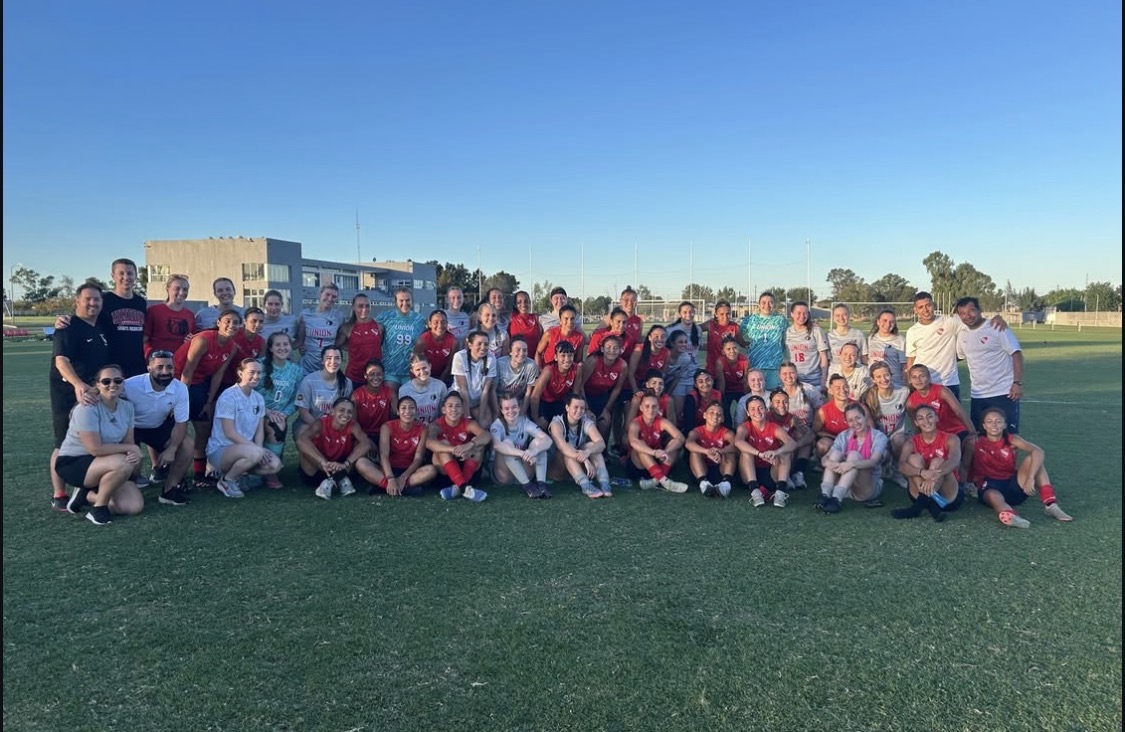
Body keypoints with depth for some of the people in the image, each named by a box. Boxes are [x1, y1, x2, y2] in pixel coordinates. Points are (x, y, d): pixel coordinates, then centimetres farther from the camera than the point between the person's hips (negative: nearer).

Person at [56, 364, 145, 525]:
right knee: (122, 464, -36)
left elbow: (128, 442, -1)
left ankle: (87, 495, 13)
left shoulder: (127, 407, -1)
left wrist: (134, 453, -24)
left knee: (135, 506, -12)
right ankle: (98, 507, -10)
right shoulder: (88, 408, -22)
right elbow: (95, 449, -27)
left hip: (105, 466, 7)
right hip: (72, 463, -6)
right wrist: (132, 448, -20)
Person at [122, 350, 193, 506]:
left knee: (187, 444, -17)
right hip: (132, 427, -3)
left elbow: (181, 422, -13)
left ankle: (169, 490, -4)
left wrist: (171, 450, -22)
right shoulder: (132, 385, -30)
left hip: (160, 426, 3)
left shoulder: (180, 389, -19)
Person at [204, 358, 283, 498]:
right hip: (219, 450, -7)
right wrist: (257, 449, -23)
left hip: (246, 448, 7)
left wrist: (259, 449, -14)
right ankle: (226, 481, -8)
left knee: (275, 464, -16)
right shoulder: (228, 397, -14)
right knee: (255, 453, -35)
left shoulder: (259, 398, 7)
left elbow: (260, 430, 6)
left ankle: (234, 472, 5)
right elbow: (229, 433, -19)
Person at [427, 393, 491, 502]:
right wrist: (454, 449, -49)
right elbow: (429, 443, -35)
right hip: (443, 471, -1)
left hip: (467, 470, 1)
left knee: (479, 443, -20)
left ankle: (458, 487, -27)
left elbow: (487, 436, -28)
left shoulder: (468, 424, -8)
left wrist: (469, 445, -49)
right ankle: (464, 488, -41)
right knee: (443, 444, -26)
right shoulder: (437, 425, -11)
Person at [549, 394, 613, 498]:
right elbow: (562, 446, -38)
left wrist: (587, 452, -49)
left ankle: (604, 484, -39)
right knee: (567, 450, -32)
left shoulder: (586, 422, -10)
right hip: (558, 467, -3)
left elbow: (601, 443, -27)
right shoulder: (557, 422, -19)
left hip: (579, 465, 3)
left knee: (591, 445, -22)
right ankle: (586, 486, -48)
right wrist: (585, 460, -49)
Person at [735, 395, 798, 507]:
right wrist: (760, 454, -45)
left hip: (772, 474, 1)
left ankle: (780, 491, -36)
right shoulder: (745, 427, -5)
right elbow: (738, 441, -30)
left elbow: (792, 443, -23)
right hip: (752, 474, 0)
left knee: (786, 452, -20)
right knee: (746, 451, -24)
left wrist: (775, 452, -45)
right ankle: (754, 491, -39)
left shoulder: (775, 428, -4)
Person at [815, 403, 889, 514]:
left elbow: (873, 462, -23)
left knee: (854, 455, -27)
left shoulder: (879, 437, -4)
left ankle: (836, 499, -44)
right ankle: (825, 495, -38)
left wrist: (852, 464, -42)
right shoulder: (844, 436, 6)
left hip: (870, 487, -3)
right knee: (835, 453, -19)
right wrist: (828, 462, -34)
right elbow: (825, 458, -9)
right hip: (845, 489, 3)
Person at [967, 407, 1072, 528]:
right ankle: (1008, 516, -76)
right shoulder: (976, 443, 0)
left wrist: (1030, 478, -35)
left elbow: (1038, 452, -21)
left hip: (1013, 486, 3)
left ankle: (1050, 504, -28)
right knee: (993, 496, -41)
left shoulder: (1012, 441, -3)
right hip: (990, 487, -3)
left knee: (1032, 458, -20)